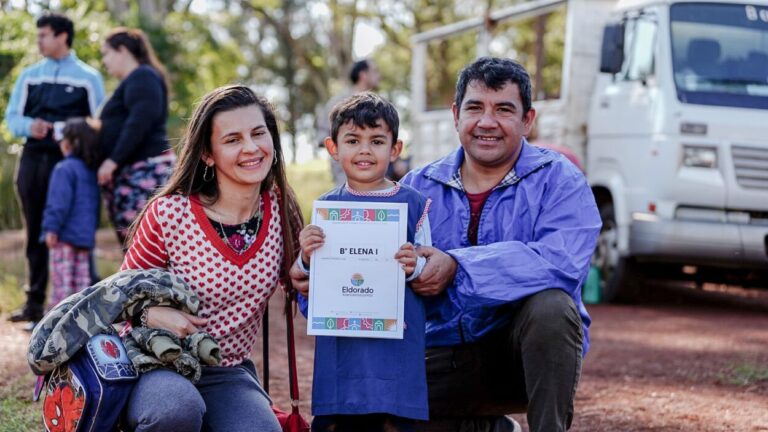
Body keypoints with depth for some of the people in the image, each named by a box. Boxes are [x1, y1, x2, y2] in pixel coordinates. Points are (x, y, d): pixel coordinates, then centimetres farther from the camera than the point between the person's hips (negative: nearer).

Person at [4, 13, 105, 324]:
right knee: (36, 233, 8)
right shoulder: (29, 76, 14)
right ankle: (34, 303, 14)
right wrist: (29, 126, -12)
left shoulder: (88, 77, 4)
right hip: (33, 161, 4)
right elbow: (12, 117, 10)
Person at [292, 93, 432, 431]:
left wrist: (415, 267, -15)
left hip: (397, 342, -1)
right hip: (339, 344, 1)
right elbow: (305, 278, 11)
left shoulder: (413, 204, 3)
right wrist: (306, 258, -10)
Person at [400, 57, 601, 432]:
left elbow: (563, 261, -24)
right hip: (443, 356, 4)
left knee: (550, 305, -34)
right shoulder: (418, 187, 7)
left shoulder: (558, 180, -4)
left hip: (526, 353, -4)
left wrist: (457, 267, -30)